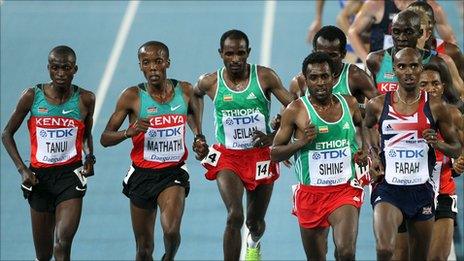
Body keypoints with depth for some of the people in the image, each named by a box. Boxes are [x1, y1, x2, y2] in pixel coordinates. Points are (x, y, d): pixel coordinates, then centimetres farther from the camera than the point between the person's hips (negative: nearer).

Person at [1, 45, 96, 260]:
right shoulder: (32, 97, -5)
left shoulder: (85, 99, -3)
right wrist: (22, 169, -5)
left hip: (71, 175, -1)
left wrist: (89, 157, -3)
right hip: (39, 176, 1)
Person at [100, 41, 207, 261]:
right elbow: (105, 138, -4)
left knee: (171, 231, -25)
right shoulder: (132, 97, -8)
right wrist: (130, 131, -23)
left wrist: (198, 137, 5)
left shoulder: (185, 91, -2)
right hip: (142, 175, 0)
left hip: (173, 174, 0)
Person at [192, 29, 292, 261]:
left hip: (260, 155, 1)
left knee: (256, 222, 17)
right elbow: (196, 94, 18)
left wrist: (274, 137, -18)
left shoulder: (265, 77, -10)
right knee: (234, 216, -22)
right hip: (227, 157, -1)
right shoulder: (210, 82, -7)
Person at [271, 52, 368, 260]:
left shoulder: (349, 104, 3)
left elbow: (362, 125, 27)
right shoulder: (296, 111, -6)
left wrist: (364, 149, 9)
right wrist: (301, 142, -17)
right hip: (311, 193, 0)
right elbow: (274, 153, -1)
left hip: (345, 190, 0)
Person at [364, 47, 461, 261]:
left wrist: (437, 144, -13)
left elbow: (457, 149, 8)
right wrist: (372, 156, 4)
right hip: (388, 189, -2)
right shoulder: (378, 105, 0)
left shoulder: (435, 108, 0)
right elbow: (365, 130, 21)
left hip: (422, 189, 2)